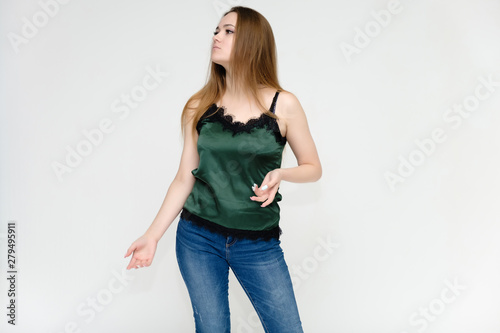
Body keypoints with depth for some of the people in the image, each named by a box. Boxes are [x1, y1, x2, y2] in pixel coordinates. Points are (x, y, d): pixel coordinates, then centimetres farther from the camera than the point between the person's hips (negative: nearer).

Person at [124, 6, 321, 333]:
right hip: (198, 238, 1)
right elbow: (185, 177, 3)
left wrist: (281, 173, -18)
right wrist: (152, 235, 1)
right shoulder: (200, 106, 0)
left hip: (259, 244, -1)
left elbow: (313, 168, 2)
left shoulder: (283, 104, -6)